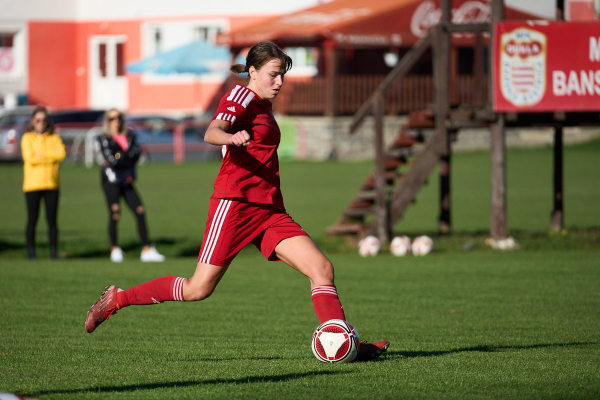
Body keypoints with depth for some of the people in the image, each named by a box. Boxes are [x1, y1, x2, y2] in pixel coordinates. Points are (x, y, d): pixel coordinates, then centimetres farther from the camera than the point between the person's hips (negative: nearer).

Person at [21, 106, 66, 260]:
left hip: (51, 184, 2)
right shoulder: (27, 138, 5)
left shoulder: (54, 138, 13)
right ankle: (31, 252, 1)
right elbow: (30, 158, -10)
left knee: (52, 220, 0)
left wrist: (42, 154, -10)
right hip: (32, 184, -2)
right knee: (32, 220, -3)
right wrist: (51, 156, -5)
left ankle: (53, 251, 4)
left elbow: (61, 154, -5)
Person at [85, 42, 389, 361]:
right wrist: (231, 137, -43)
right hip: (235, 202, -8)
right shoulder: (242, 96, -3)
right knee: (199, 289, -7)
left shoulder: (263, 107, 22)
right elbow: (211, 133, -22)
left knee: (321, 268, -8)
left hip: (269, 212, 8)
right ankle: (117, 299, 8)